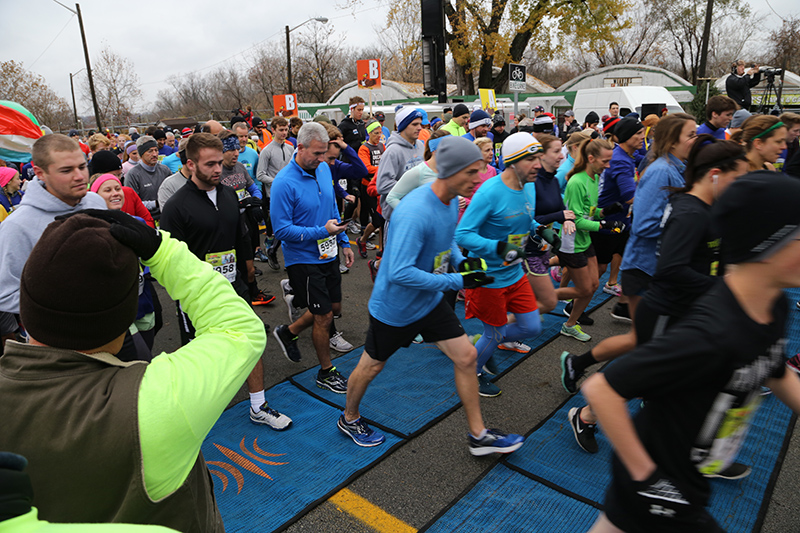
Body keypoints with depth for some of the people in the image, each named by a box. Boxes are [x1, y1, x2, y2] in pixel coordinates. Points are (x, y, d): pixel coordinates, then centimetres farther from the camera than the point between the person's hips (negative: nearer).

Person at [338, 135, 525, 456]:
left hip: (430, 302, 8)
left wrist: (461, 260, -5)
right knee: (372, 366, 14)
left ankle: (478, 436, 22)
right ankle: (349, 419, 42)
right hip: (393, 307, -7)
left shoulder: (452, 200, -4)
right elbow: (399, 273, -36)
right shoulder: (415, 212, -33)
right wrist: (457, 281, -32)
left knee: (466, 356, 5)